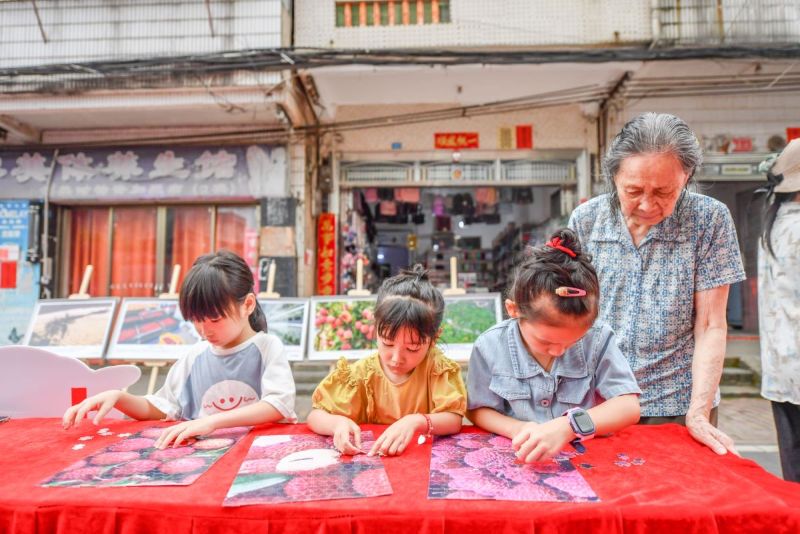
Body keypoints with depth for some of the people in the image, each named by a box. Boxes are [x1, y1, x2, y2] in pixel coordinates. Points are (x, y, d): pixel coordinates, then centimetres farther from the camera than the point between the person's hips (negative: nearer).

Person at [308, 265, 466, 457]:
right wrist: (338, 422, -27)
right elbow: (315, 416, -5)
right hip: (369, 459, 1)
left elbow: (454, 421, -16)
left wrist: (416, 422, -34)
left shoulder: (437, 368, -11)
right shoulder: (362, 373, -8)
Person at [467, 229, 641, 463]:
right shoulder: (490, 347, -12)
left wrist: (569, 426, -30)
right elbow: (478, 410, -2)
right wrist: (520, 430, -20)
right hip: (517, 461, 0)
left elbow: (629, 406, -15)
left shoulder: (598, 339, -10)